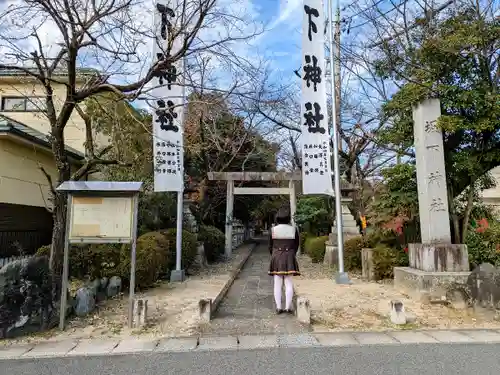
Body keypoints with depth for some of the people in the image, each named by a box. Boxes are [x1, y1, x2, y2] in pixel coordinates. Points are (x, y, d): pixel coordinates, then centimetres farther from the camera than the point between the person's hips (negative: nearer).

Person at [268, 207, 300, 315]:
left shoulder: (273, 230, -3)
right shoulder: (294, 229, -3)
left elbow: (270, 246, 4)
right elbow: (297, 245, 6)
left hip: (276, 258, 1)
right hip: (289, 258, 0)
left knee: (277, 284, 4)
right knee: (289, 283, 4)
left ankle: (279, 307, 5)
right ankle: (288, 307, 2)